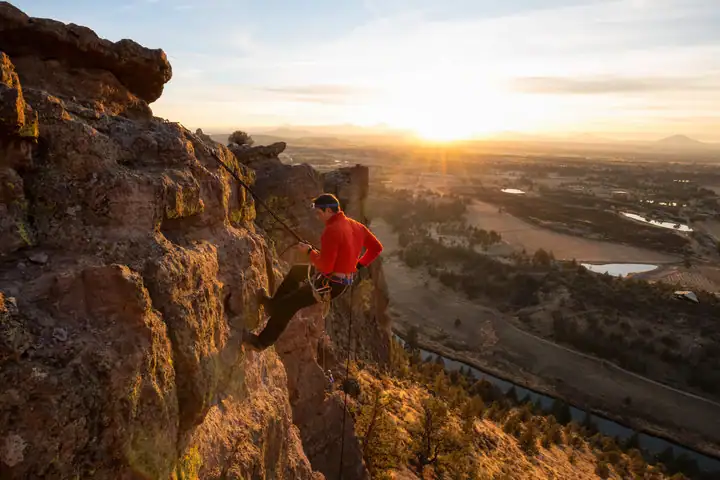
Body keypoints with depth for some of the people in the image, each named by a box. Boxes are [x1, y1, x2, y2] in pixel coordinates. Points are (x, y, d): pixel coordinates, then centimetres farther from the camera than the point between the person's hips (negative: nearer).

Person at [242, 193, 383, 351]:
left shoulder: (331, 230, -26)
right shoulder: (355, 225, 0)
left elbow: (325, 267, -27)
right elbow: (376, 247, 6)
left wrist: (309, 252, -11)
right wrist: (357, 265, 10)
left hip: (330, 284, -9)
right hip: (346, 278, 9)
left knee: (287, 304, 3)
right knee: (295, 271, 27)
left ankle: (262, 341, 19)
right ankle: (274, 304, 40)